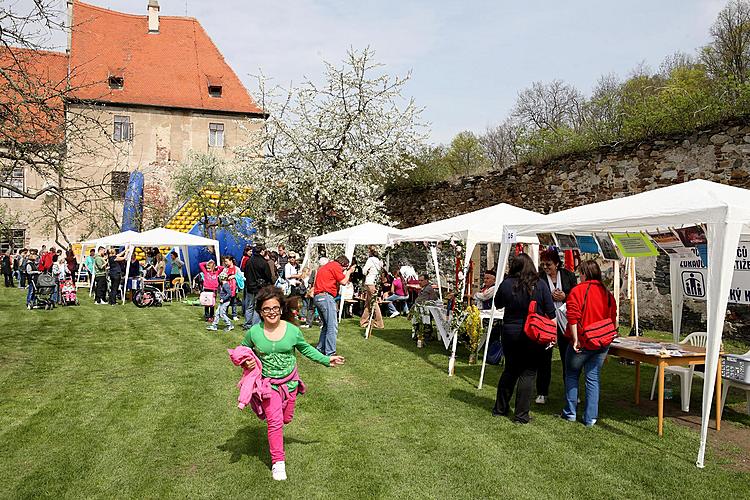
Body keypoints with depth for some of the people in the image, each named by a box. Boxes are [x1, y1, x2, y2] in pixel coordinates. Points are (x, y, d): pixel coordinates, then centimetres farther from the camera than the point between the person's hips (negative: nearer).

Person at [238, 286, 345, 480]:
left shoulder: (292, 331, -11)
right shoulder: (254, 332, -13)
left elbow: (306, 349, 6)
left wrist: (326, 360, 2)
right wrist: (246, 362, -15)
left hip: (290, 381, 2)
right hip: (268, 383, -2)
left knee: (286, 418, 16)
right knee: (275, 422, -8)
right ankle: (278, 461, 9)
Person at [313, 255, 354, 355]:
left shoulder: (326, 267, 26)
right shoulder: (336, 266, -4)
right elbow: (343, 282, -6)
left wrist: (345, 273, 21)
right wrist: (348, 272, 9)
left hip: (317, 297, 10)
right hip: (326, 297, -10)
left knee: (326, 325, 19)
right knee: (333, 327, -10)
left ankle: (321, 349, 23)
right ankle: (330, 353, -13)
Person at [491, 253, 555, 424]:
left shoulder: (506, 284, -7)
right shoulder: (540, 284, -10)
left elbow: (497, 304, 9)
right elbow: (550, 311, -5)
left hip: (510, 332, 2)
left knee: (510, 370, 17)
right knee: (528, 373, 6)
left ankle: (500, 408, 27)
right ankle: (521, 415, 9)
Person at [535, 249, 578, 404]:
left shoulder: (569, 276, 1)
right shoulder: (539, 278, -5)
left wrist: (565, 297, -13)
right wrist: (550, 297, -17)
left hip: (565, 320, 2)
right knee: (544, 356, 3)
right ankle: (542, 393, 14)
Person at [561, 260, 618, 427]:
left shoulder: (578, 290, -9)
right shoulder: (607, 293, 8)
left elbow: (573, 317, -18)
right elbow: (613, 318, 11)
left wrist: (575, 339, -15)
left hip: (582, 342, -4)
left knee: (572, 375, 13)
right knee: (593, 378, 11)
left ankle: (570, 413, 18)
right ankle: (590, 418, 11)